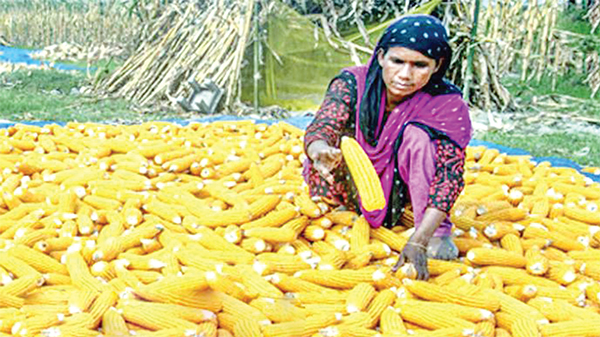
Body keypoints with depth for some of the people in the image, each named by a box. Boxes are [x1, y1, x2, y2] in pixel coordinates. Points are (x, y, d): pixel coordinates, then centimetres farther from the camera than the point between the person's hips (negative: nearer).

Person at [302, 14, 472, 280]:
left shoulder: (448, 105, -23)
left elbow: (449, 175, -29)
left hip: (399, 189, -2)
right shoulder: (353, 83, -21)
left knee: (418, 134, -28)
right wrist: (321, 152, -58)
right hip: (356, 187, 2)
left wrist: (418, 241, -41)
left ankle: (437, 232, -20)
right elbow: (320, 129, -31)